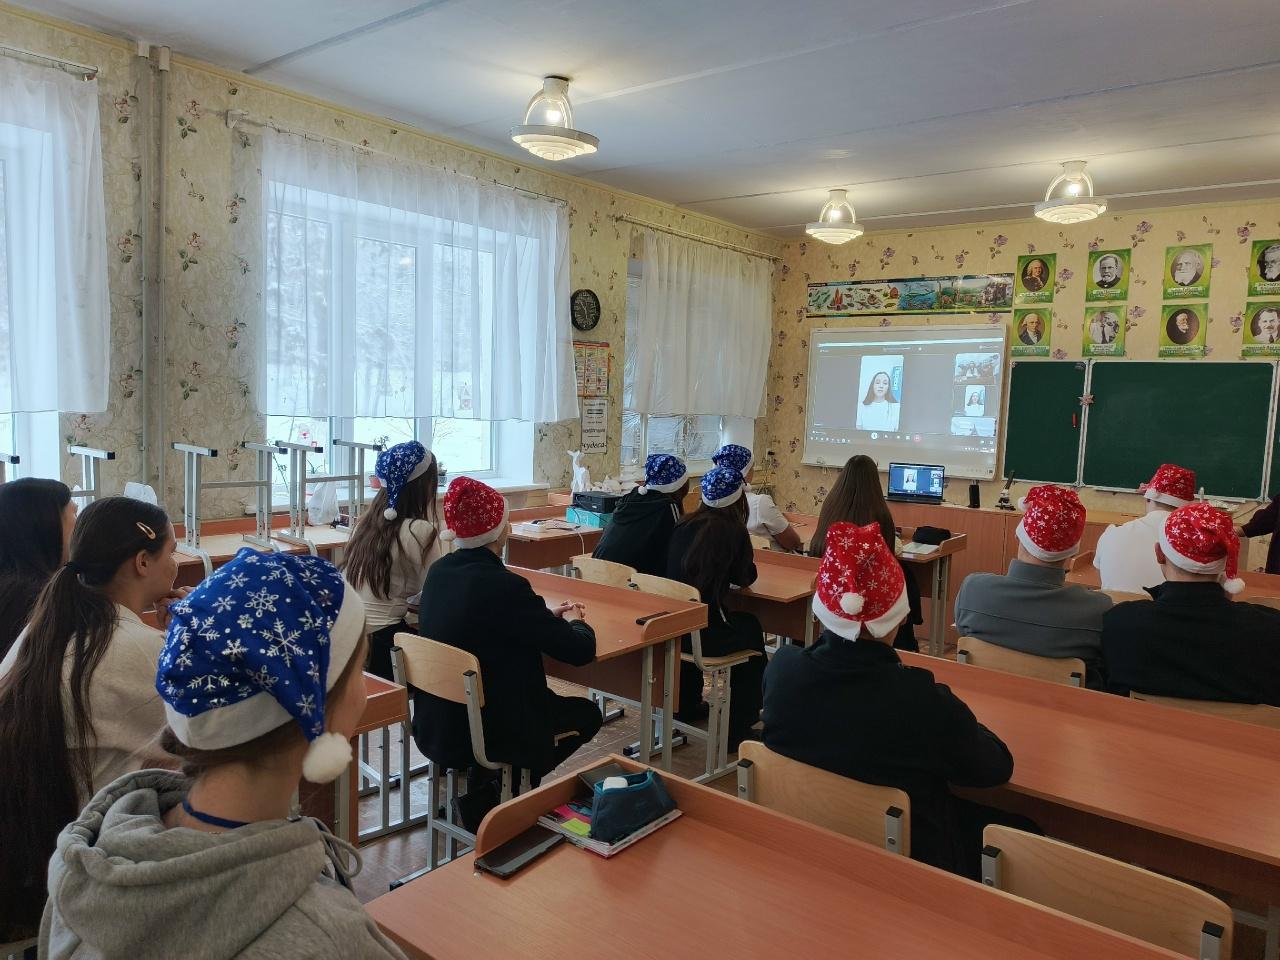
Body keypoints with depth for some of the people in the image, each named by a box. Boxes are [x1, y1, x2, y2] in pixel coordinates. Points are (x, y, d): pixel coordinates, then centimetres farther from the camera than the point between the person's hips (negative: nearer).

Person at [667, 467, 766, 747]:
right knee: (751, 629, 24)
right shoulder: (733, 530, -9)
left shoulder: (684, 524, 6)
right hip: (703, 633, -6)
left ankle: (687, 707, 50)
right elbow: (745, 578, 5)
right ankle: (739, 728, 28)